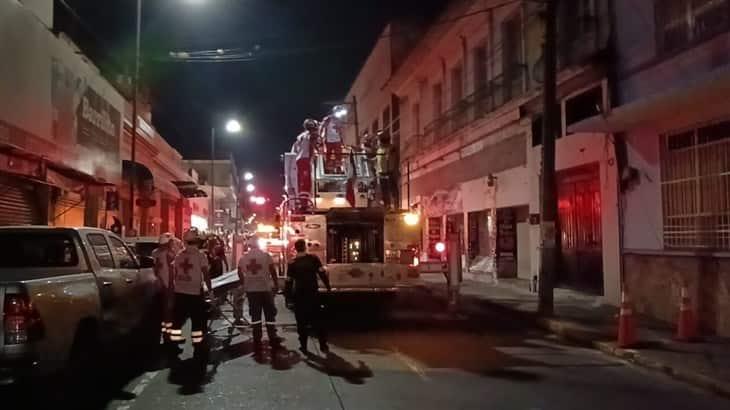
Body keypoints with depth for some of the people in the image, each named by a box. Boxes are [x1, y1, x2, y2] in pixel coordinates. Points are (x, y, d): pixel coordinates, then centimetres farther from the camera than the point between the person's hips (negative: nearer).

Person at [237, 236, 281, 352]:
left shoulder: (243, 258, 3)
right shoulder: (266, 255, -4)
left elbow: (240, 273, 7)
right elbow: (273, 270, -2)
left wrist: (244, 284, 21)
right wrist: (276, 284, 8)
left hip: (251, 289, 2)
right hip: (265, 288, -2)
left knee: (255, 315, 7)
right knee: (270, 314, 6)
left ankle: (257, 341, 7)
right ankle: (273, 340, 6)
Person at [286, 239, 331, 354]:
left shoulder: (292, 263, 1)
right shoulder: (313, 258, -2)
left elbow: (289, 281, 0)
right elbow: (322, 273, -6)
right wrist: (328, 287, 3)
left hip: (299, 295, 0)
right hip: (313, 293, 0)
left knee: (301, 321, 8)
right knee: (317, 319, 10)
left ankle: (304, 346, 8)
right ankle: (323, 345, 11)